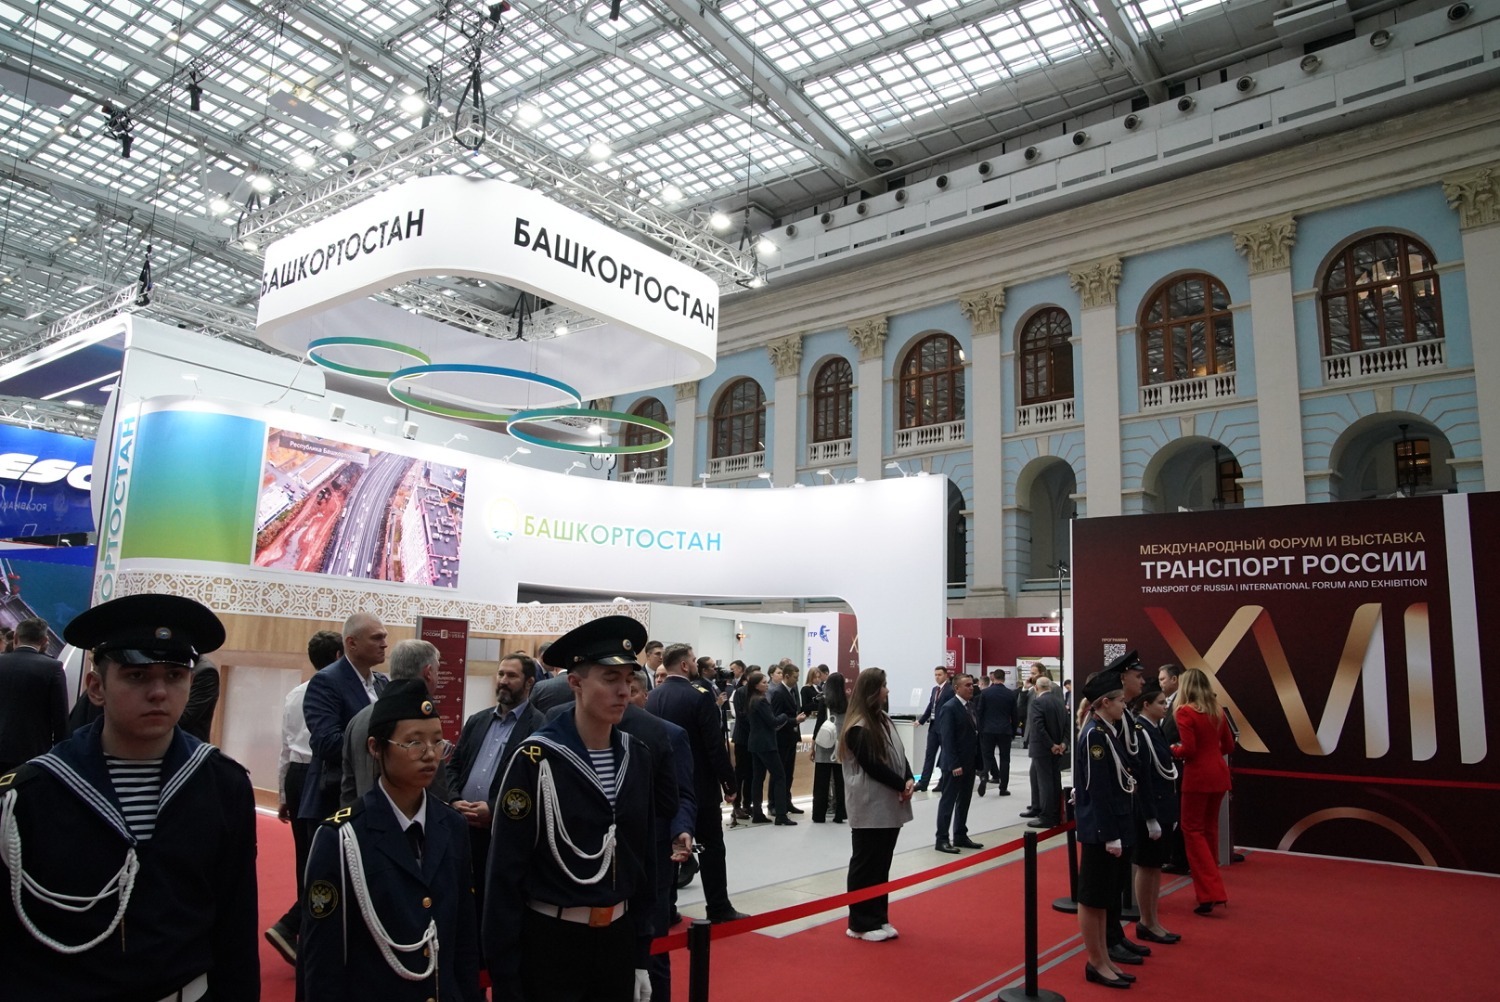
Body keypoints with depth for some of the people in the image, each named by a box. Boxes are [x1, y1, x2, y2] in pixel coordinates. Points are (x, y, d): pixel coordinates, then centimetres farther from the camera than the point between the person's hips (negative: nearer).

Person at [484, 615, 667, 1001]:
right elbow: (505, 871, -13)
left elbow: (645, 858, 7)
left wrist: (641, 955, 9)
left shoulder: (638, 757, 0)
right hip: (549, 941, -4)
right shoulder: (537, 759, -16)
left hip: (618, 936, 5)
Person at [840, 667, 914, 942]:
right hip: (869, 808, -9)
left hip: (889, 805, 9)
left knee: (882, 865, 15)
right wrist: (901, 786, -13)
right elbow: (873, 765, -20)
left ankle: (878, 918, 25)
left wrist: (909, 780, -7)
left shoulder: (883, 720, 12)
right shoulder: (858, 729, -17)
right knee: (865, 865, 2)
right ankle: (860, 923, 12)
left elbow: (899, 754, 10)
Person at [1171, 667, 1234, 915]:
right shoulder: (1217, 710, 7)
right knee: (1210, 828, 18)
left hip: (1197, 776, -7)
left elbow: (1188, 750, -17)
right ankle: (1210, 888, 27)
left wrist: (1171, 750, 1)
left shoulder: (1185, 711, -13)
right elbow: (1228, 746, 15)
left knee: (1193, 830, 2)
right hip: (1218, 774, 7)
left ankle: (1210, 892, -5)